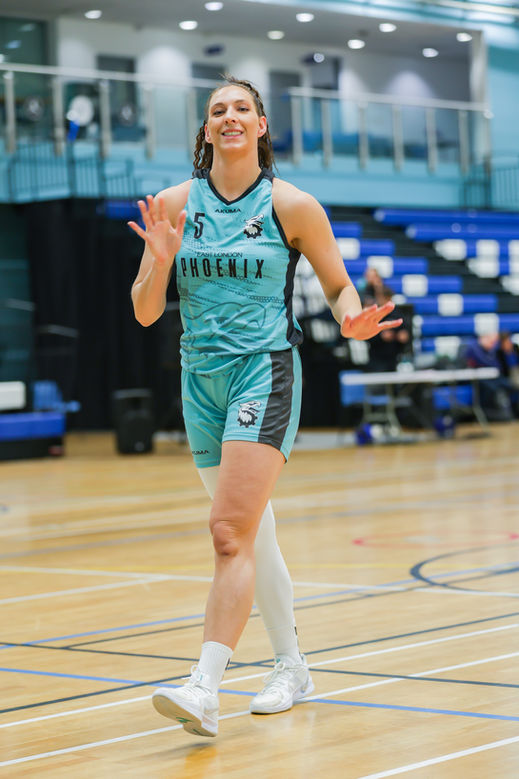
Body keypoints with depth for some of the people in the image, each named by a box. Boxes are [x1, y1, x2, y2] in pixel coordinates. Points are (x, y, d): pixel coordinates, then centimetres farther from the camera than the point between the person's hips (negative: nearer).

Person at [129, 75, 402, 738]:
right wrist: (160, 258, -15)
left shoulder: (292, 205, -3)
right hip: (201, 378, 4)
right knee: (252, 534, 14)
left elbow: (338, 285, 8)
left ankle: (205, 689, -25)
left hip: (265, 371, -4)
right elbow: (145, 313, 3)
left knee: (231, 532, -18)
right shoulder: (175, 204, 4)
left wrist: (352, 318, -14)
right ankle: (291, 667, 29)